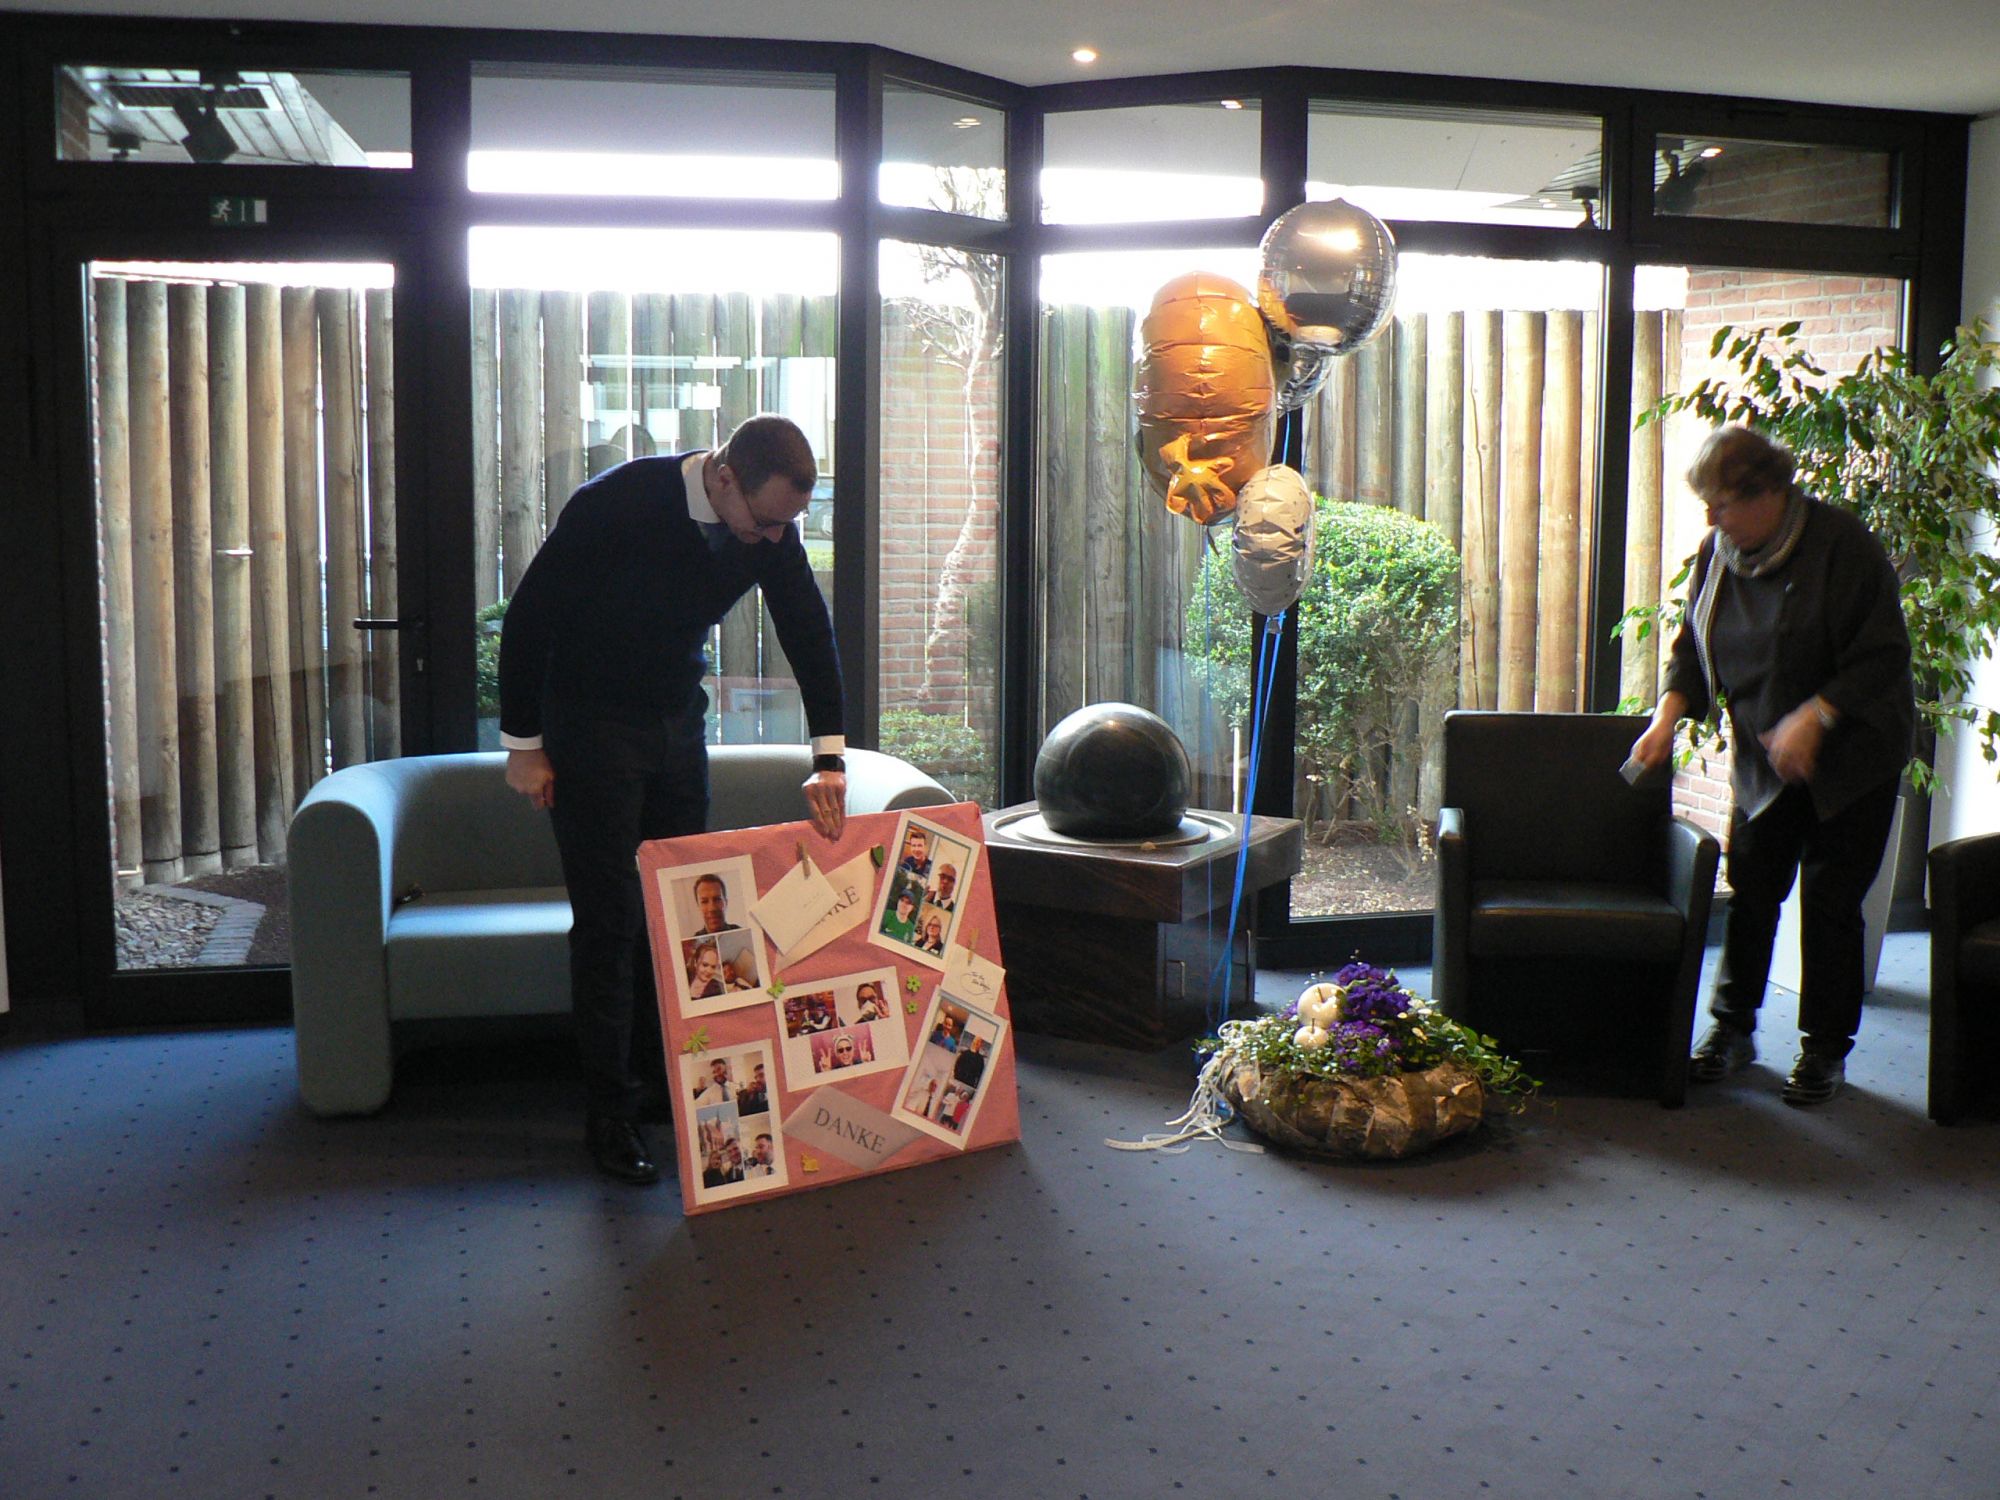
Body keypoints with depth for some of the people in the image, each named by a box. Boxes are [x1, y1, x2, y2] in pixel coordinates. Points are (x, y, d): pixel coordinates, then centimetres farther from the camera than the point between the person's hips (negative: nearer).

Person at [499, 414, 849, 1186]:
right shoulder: (614, 506, -28)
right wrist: (524, 744, -14)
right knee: (608, 919, -6)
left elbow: (809, 630, -3)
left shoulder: (771, 527, -12)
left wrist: (829, 757, -10)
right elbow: (527, 618, -19)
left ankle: (669, 1078, 25)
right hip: (590, 723, -6)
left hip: (677, 718, 6)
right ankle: (609, 1116, 3)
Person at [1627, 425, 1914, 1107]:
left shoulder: (1843, 545, -18)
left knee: (1831, 898, -1)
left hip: (1850, 756, -5)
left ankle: (1825, 1049, 12)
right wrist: (1668, 713, -5)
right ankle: (1732, 1026, 19)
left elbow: (1883, 657, -18)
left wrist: (1813, 717, -28)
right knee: (1749, 885, 4)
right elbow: (1694, 643, 10)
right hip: (1762, 755, 5)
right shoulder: (1717, 552, 0)